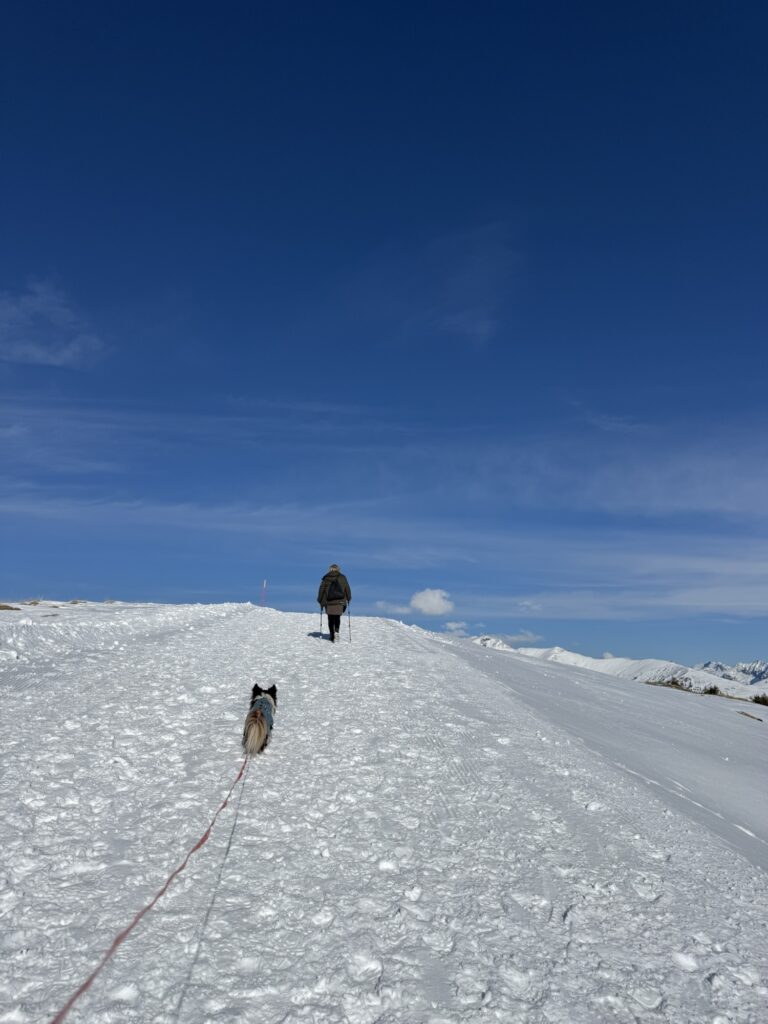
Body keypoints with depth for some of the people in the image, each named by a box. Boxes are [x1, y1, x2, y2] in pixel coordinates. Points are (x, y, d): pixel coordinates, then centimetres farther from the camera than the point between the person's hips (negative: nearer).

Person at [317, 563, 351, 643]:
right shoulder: (342, 578, 2)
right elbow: (347, 589, 4)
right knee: (337, 617, 16)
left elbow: (321, 590, 3)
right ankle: (336, 631, -8)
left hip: (329, 602, 0)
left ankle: (332, 637, 7)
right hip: (340, 602, 0)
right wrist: (348, 599, 17)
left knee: (331, 619, 9)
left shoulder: (326, 578, 2)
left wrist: (320, 601, 11)